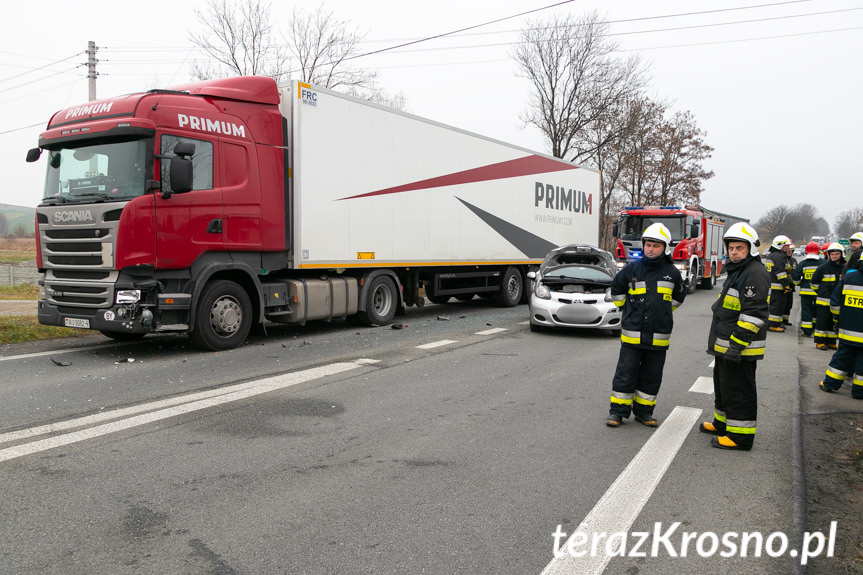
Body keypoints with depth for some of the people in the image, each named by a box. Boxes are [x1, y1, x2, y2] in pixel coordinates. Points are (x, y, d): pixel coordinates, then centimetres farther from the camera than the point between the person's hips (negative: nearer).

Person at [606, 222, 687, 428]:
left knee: (651, 376, 10)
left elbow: (678, 296, 21)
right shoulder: (632, 268, -2)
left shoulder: (672, 272, 2)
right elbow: (616, 288, 14)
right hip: (632, 334, -2)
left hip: (659, 336, 2)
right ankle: (617, 411, 11)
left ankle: (643, 411, 23)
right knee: (625, 374, 1)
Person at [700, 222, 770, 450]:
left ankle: (740, 436, 4)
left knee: (738, 392, -4)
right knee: (723, 386, 22)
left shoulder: (755, 273, -17)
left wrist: (736, 344, -25)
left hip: (740, 349, -11)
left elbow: (753, 314, -24)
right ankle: (723, 423, 36)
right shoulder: (736, 271, 17)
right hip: (726, 346, 11)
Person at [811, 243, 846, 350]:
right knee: (822, 321, -1)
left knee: (834, 322, 10)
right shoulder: (823, 267, -7)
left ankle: (831, 342, 20)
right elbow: (813, 281, 2)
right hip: (824, 301, -4)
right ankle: (820, 342, 8)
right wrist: (820, 292, 5)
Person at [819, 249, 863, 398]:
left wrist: (838, 318, 17)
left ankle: (830, 383, 20)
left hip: (847, 328, 3)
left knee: (842, 356, 15)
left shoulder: (848, 277, 0)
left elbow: (835, 301, 4)